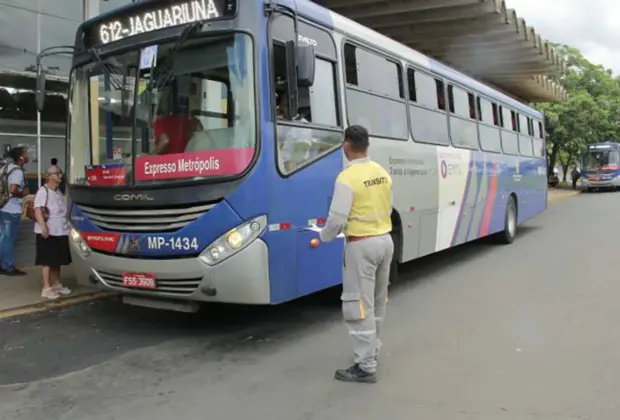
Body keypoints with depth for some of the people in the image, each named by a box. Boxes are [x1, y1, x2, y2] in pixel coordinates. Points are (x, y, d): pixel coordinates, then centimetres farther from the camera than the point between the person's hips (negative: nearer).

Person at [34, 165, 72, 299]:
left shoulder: (58, 192, 17)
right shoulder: (43, 191, -10)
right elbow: (37, 210, -22)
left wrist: (67, 225, 20)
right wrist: (43, 226, -34)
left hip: (60, 231, 8)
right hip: (47, 232, -8)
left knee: (57, 260, 15)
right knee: (47, 260, -5)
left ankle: (56, 284, 25)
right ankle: (46, 288, -1)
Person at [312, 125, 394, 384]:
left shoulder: (347, 177, -17)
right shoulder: (383, 173, 7)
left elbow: (337, 218, -18)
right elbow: (387, 209, 13)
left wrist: (324, 236, 1)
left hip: (362, 245, -8)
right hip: (385, 240, 8)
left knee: (359, 305, -1)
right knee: (377, 301, 20)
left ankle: (366, 367, 4)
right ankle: (371, 350, 35)